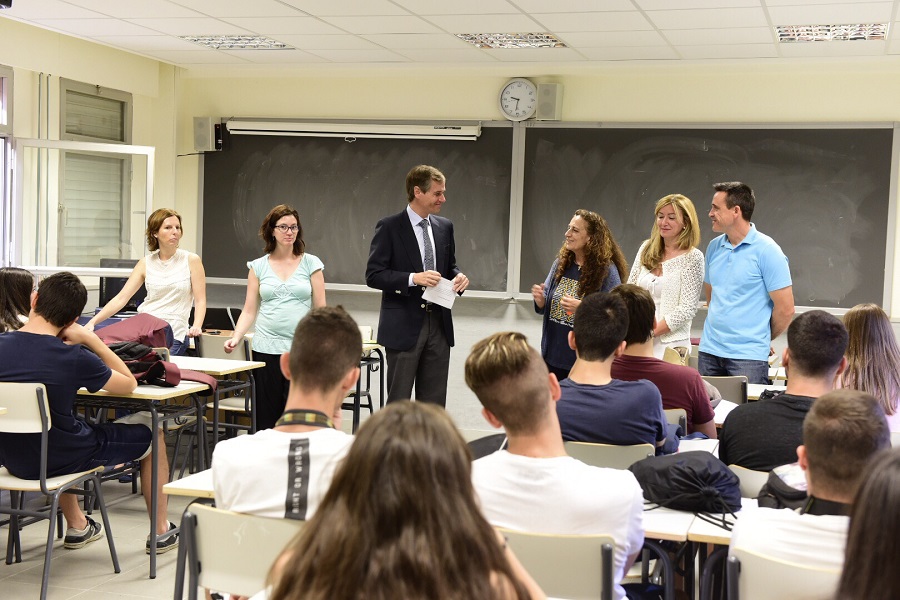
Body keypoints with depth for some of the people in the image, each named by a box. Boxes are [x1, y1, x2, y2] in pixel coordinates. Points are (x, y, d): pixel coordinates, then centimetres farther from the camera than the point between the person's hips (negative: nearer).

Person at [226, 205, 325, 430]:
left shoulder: (311, 263, 4)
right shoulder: (258, 266, 8)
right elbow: (249, 311, 8)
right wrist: (236, 338, -8)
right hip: (266, 349, 2)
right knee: (267, 417, 3)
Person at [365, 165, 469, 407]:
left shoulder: (445, 227, 10)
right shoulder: (389, 227, -6)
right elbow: (373, 275, -10)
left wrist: (458, 277, -3)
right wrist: (413, 278, -23)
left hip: (438, 324, 5)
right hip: (404, 326, -5)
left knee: (434, 403, 8)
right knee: (398, 401, 2)